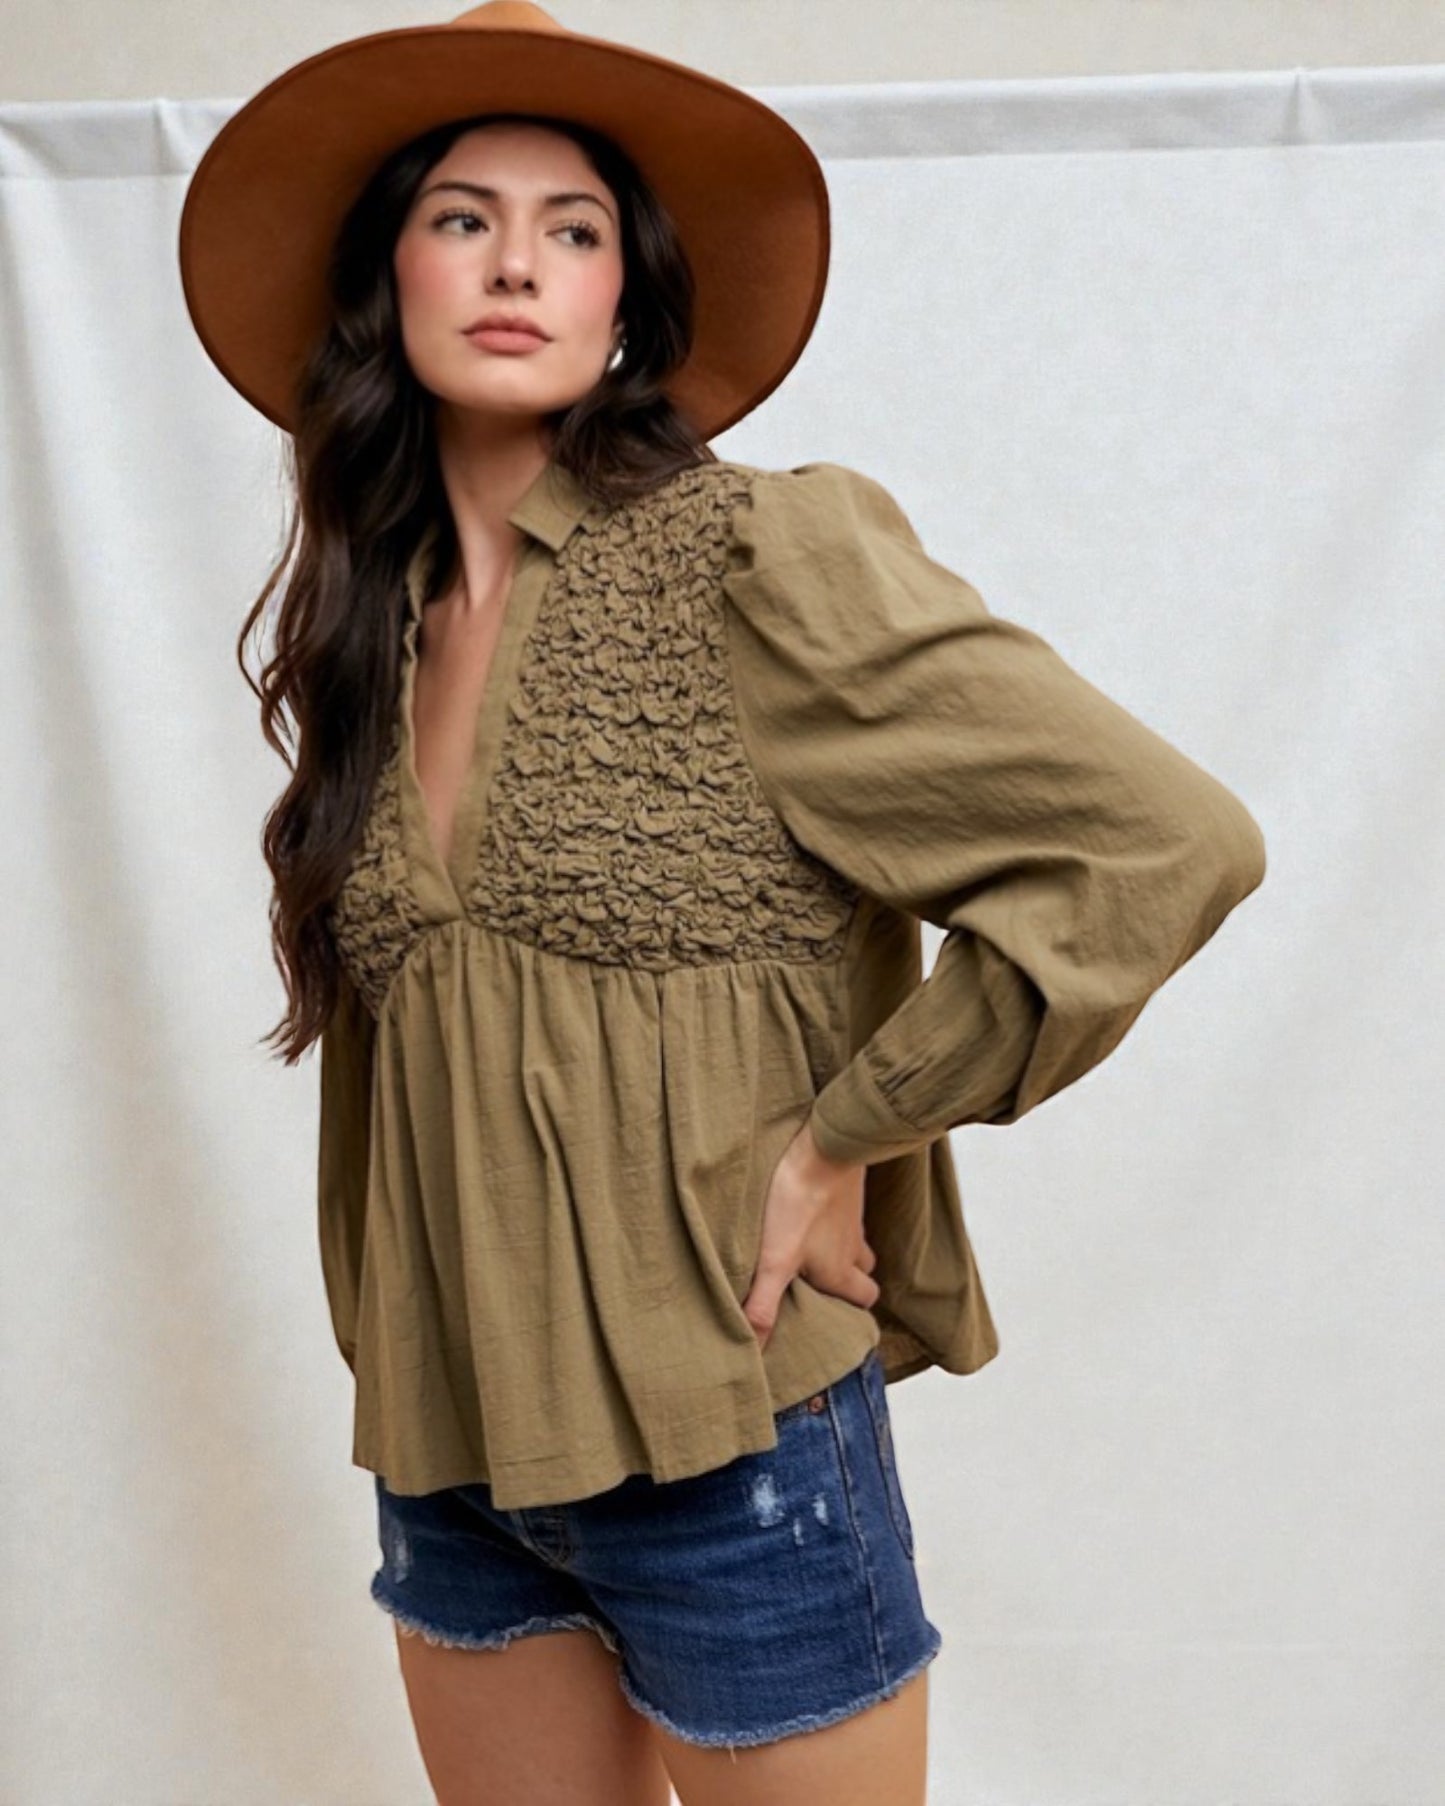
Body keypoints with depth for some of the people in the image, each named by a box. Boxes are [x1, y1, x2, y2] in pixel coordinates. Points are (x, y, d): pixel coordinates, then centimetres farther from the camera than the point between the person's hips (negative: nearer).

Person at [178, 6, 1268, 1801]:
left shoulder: (757, 557, -14)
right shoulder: (379, 618, 4)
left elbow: (1167, 842, -19)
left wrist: (843, 1142, -15)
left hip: (723, 1443, -5)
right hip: (448, 1450, 5)